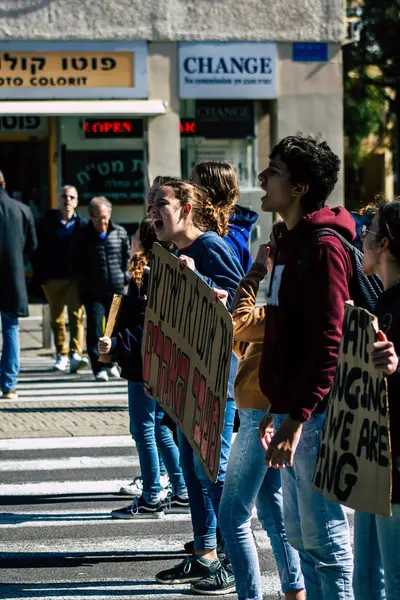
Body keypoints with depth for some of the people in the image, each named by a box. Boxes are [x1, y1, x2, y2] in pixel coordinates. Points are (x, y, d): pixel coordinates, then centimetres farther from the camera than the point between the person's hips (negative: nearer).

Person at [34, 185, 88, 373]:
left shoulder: (81, 224, 0)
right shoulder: (47, 222, 4)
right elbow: (39, 250, 3)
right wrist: (40, 276, -3)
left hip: (75, 278, -2)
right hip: (53, 278, 2)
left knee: (76, 315, -13)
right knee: (56, 318, 9)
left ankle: (76, 355, -19)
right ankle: (61, 355, 19)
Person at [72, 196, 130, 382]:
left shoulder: (120, 233, 4)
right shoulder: (82, 235, 0)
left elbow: (127, 256, 16)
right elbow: (76, 264, 6)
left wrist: (125, 276, 7)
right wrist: (83, 282, -1)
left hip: (116, 289, 2)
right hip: (93, 292, -2)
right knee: (94, 327, -10)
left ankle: (112, 363, 24)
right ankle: (99, 368, -7)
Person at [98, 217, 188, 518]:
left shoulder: (145, 276, -17)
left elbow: (146, 329, -22)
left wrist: (116, 343, -25)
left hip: (147, 365, -9)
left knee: (143, 429, -2)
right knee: (161, 428, 17)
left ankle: (151, 500, 1)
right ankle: (182, 491, 21)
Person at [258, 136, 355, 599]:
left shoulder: (323, 246, -15)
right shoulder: (292, 241, 15)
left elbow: (329, 342, -21)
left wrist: (297, 418, -24)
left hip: (314, 415, -10)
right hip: (292, 410, 10)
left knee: (324, 536, -4)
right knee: (300, 534, 15)